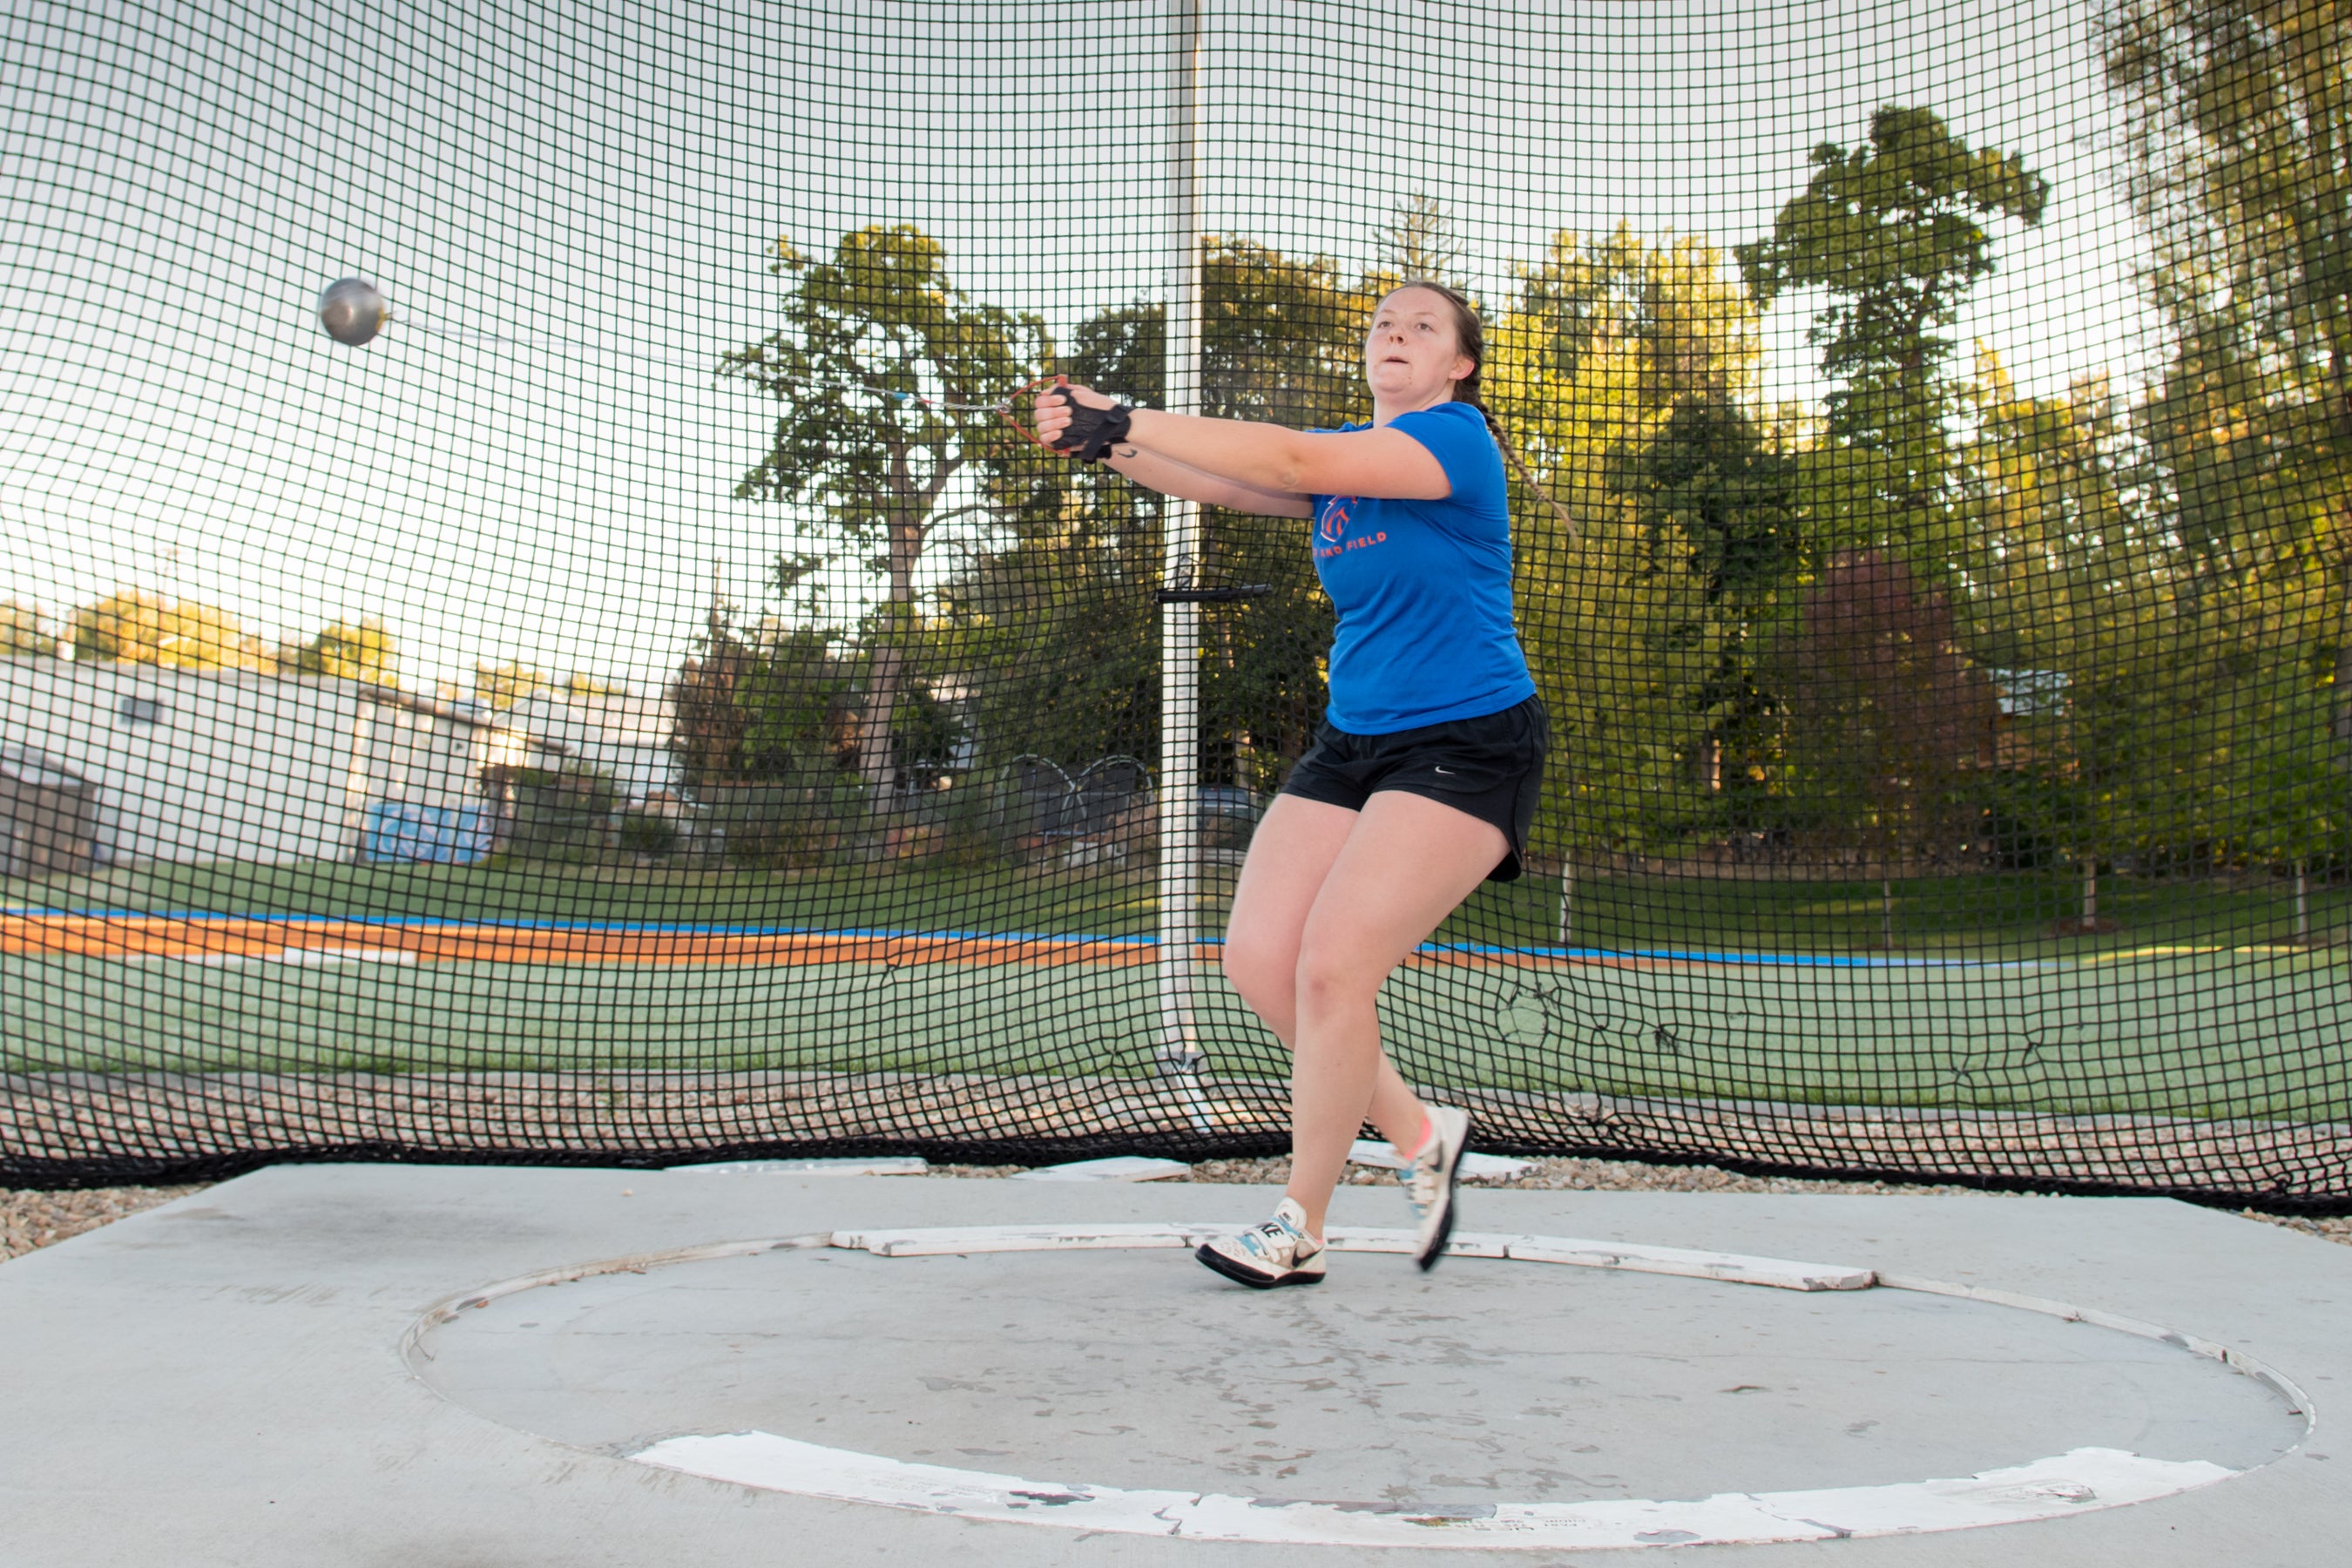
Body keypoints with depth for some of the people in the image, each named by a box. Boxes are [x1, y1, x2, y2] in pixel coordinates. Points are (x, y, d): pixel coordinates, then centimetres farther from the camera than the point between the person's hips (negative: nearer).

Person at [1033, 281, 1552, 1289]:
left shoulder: (1458, 438, -11)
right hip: (1352, 743, 8)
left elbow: (1292, 461, -23)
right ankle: (1420, 1134, 16)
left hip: (1466, 745, -8)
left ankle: (1297, 1229, -2)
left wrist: (1127, 423, -23)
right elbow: (1221, 482, -2)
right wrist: (1103, 441, -20)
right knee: (1258, 959, -3)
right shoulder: (1339, 458, 13)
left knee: (1332, 966, -17)